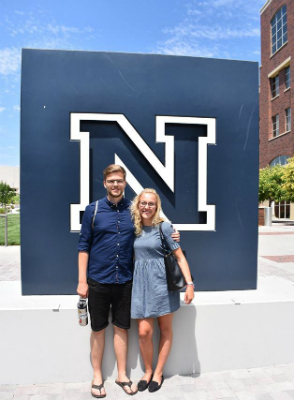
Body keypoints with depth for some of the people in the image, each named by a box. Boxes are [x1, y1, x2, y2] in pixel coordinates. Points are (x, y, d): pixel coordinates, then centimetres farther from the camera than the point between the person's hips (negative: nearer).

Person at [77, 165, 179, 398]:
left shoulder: (134, 210, 0)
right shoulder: (93, 210, -4)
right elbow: (84, 246, -2)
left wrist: (170, 237, -8)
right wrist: (82, 281, -5)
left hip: (125, 280, 1)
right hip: (98, 280, -1)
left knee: (121, 327, 15)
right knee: (98, 329, 13)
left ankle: (122, 374, 34)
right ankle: (97, 376, 34)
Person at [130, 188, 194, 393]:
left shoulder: (164, 226, -10)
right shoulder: (135, 228, 4)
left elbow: (180, 257, -8)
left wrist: (189, 284, -13)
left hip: (162, 282, -3)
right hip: (141, 283, 3)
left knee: (165, 329, 12)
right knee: (144, 332, 4)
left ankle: (158, 372, 32)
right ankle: (148, 371, 29)